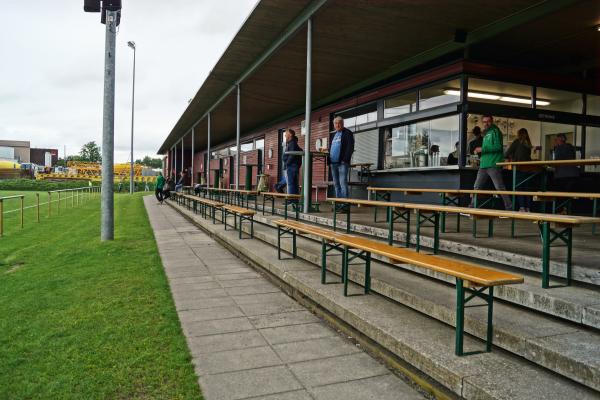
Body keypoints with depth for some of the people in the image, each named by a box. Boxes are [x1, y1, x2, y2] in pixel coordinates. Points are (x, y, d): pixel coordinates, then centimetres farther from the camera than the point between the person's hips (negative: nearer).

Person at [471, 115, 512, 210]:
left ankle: (509, 208, -4)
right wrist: (480, 151, 11)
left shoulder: (495, 131, -4)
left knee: (500, 188, -8)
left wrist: (483, 149, -15)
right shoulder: (485, 134, 21)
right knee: (477, 187, 9)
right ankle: (472, 208, 16)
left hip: (493, 165, -9)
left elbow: (498, 147, -16)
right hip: (483, 165, 9)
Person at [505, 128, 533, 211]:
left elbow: (508, 153, 0)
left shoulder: (517, 141, 1)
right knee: (526, 188, 7)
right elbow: (529, 155, 17)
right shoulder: (528, 144, 14)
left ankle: (521, 207, -12)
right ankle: (528, 208, 6)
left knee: (519, 187, -5)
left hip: (519, 168, -5)